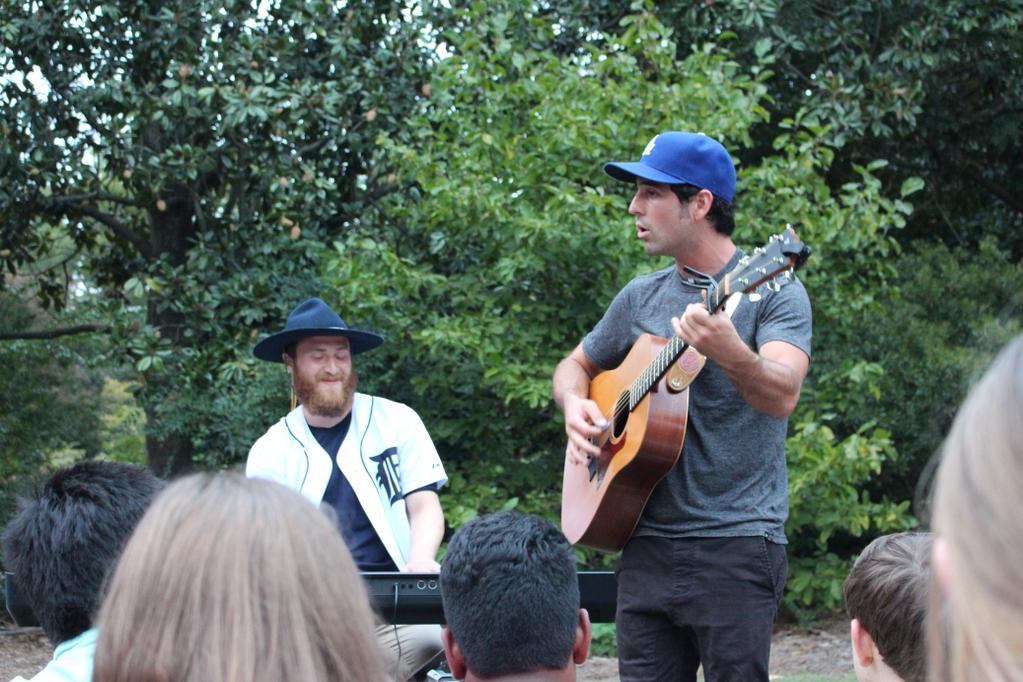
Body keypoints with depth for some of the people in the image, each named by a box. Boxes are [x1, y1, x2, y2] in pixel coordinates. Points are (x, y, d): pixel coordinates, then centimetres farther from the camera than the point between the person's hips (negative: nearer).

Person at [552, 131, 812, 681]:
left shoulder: (772, 292, -5)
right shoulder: (642, 297, 13)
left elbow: (783, 396, -21)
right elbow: (576, 365, 28)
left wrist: (730, 354, -42)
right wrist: (574, 405, 4)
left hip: (736, 547, -6)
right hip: (648, 544, 6)